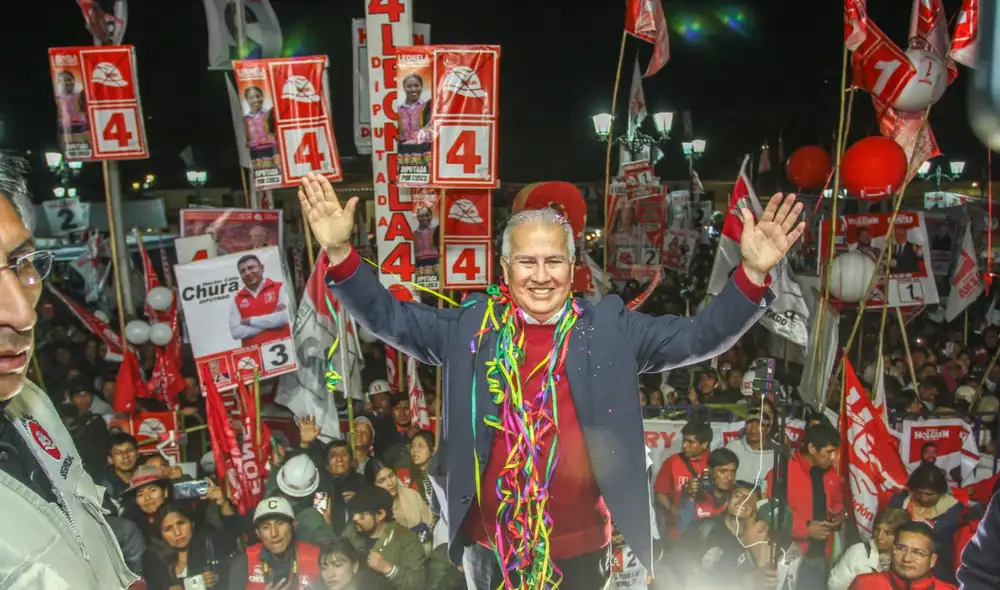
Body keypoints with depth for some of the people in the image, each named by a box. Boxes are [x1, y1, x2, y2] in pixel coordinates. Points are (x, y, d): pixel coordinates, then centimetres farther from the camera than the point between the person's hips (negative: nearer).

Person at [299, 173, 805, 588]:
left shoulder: (611, 328, -2)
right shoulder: (471, 326, -1)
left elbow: (699, 336, -4)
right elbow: (389, 318, 0)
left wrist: (752, 274, -18)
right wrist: (340, 253, -13)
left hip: (581, 546, 0)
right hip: (490, 547, 1)